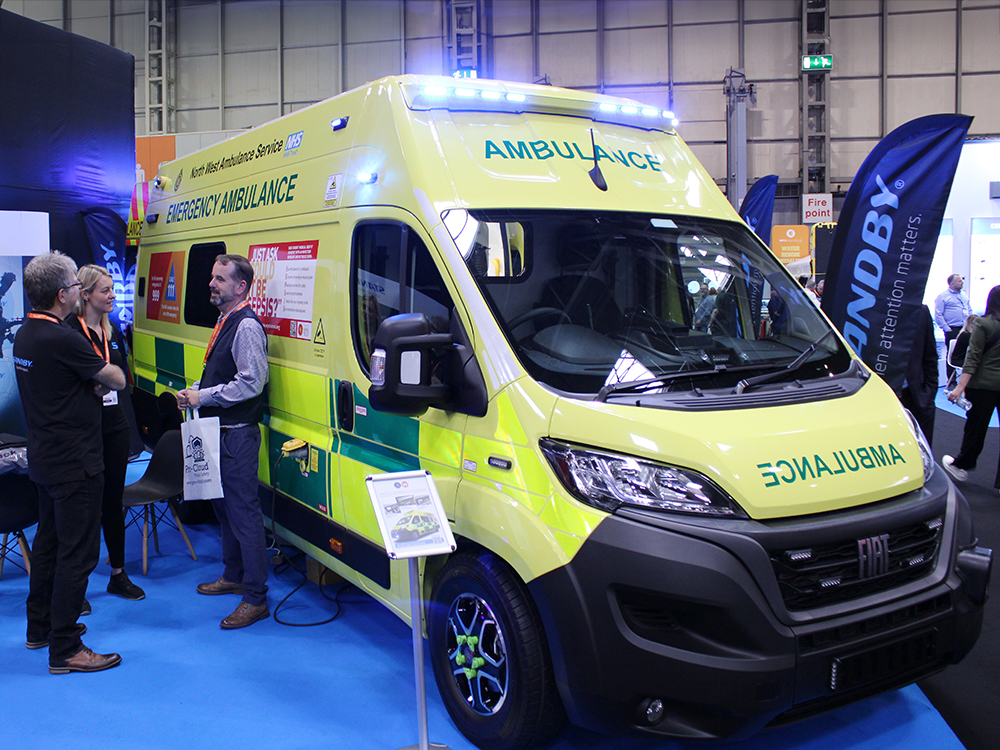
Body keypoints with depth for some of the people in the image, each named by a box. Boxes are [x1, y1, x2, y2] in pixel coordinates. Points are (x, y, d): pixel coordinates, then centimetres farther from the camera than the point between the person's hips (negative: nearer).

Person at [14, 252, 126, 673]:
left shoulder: (24, 335, 8)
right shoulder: (61, 339, -23)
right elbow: (118, 380, -15)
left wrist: (91, 383, -3)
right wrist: (103, 379, 7)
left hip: (44, 458, 10)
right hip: (74, 462, -10)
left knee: (48, 542, 20)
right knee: (77, 552, -3)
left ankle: (40, 628, 33)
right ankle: (64, 650, 4)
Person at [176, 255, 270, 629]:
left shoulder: (247, 326, -16)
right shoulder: (225, 322, 15)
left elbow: (251, 383, -23)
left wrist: (204, 396, -17)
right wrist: (194, 391, 8)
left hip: (238, 435, -10)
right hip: (220, 430, 10)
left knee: (244, 512, -6)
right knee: (224, 505, 20)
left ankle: (255, 598, 0)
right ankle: (233, 576, 35)